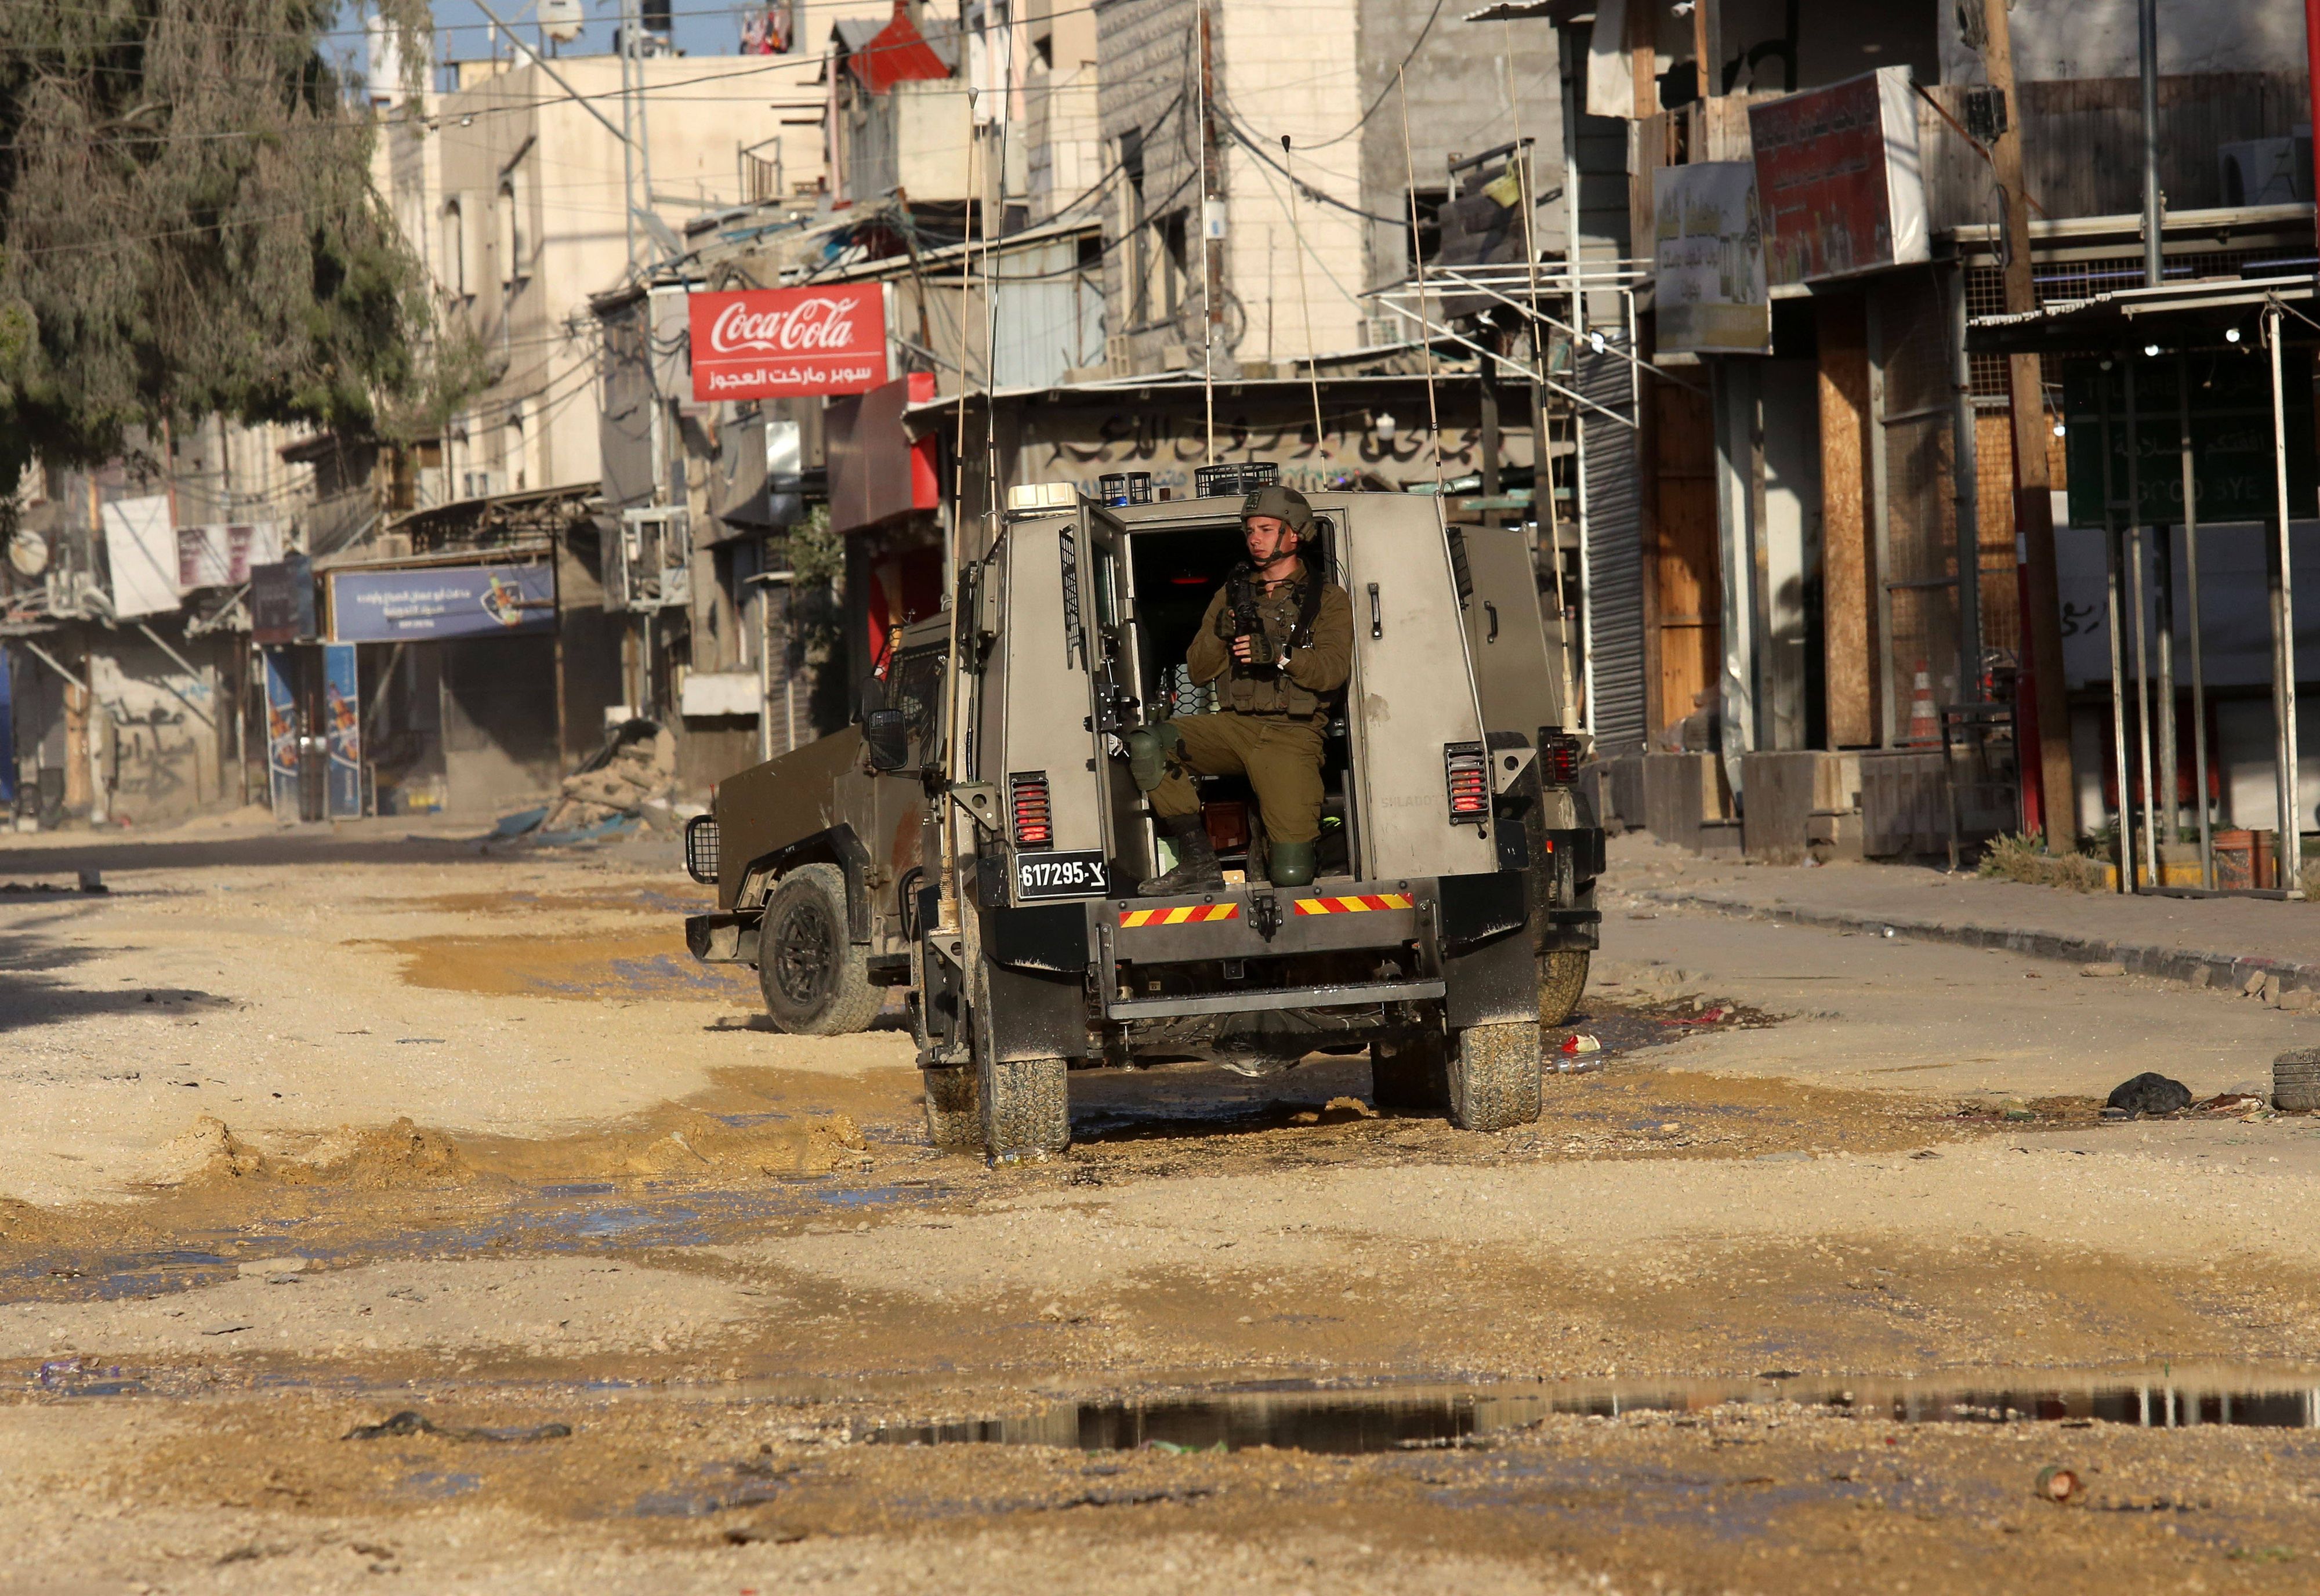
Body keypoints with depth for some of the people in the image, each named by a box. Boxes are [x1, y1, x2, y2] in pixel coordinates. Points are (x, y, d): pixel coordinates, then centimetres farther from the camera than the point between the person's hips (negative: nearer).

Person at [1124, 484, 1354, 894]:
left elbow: (1333, 670, -8)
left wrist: (1278, 654, -25)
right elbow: (1198, 669, 12)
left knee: (1291, 875, -18)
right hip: (1233, 726, 4)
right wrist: (1221, 636, -10)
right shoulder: (1231, 595, 19)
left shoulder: (1327, 598, 8)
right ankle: (1198, 864, -20)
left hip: (1292, 735, -4)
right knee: (1145, 744, -26)